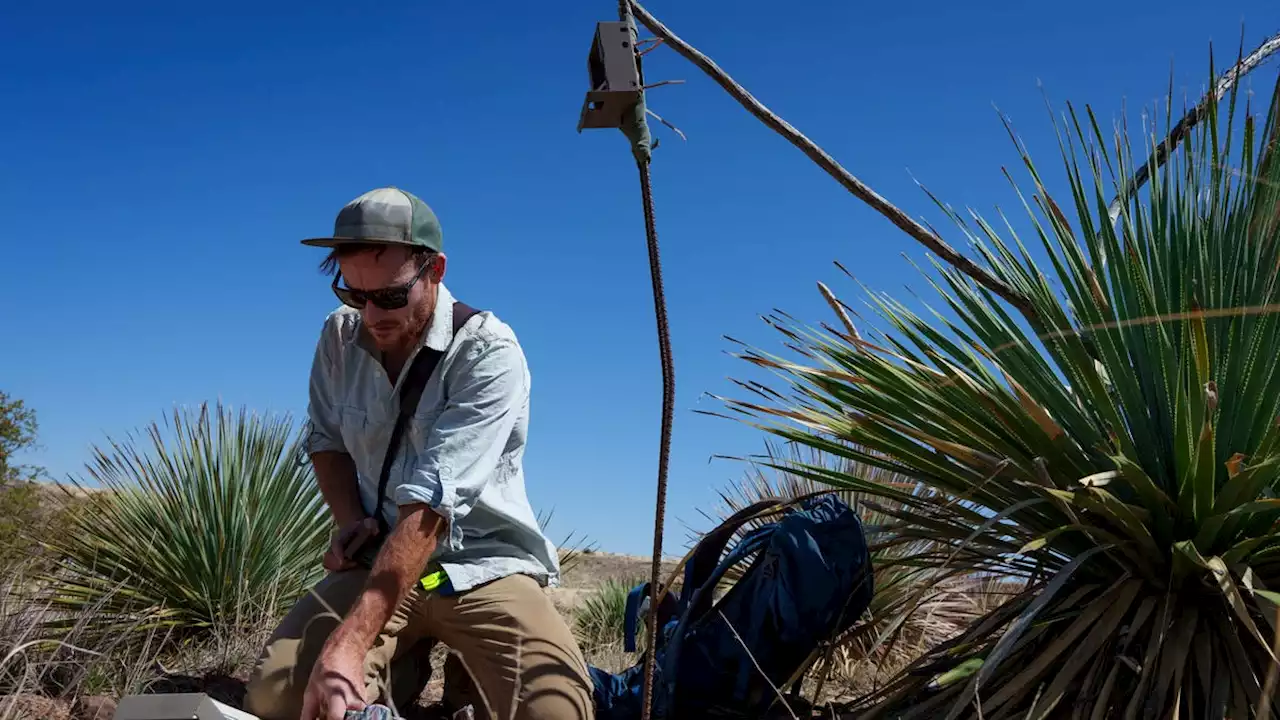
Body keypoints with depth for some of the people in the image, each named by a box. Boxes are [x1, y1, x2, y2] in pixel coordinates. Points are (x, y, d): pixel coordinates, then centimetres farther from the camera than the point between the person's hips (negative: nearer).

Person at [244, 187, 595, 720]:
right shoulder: (339, 337, 0)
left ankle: (469, 671, 6)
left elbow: (432, 501, -28)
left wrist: (350, 642, -36)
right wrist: (348, 519, -6)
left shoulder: (489, 352, -19)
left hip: (482, 564, -4)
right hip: (378, 557, 4)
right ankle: (403, 665, 9)